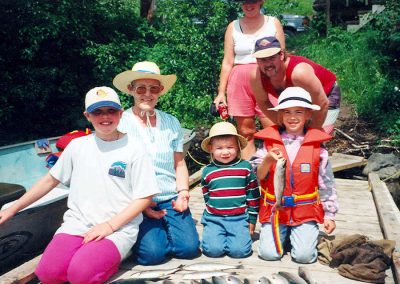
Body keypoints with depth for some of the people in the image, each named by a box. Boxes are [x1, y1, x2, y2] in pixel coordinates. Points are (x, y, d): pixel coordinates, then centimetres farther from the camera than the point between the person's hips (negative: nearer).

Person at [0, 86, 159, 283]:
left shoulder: (134, 150, -2)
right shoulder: (77, 146, 9)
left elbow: (144, 197, -2)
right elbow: (51, 180, 17)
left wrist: (110, 225, -13)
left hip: (118, 229, -3)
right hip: (77, 223, 3)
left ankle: (111, 260, 2)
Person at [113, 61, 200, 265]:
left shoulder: (171, 123, 8)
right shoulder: (120, 122, -3)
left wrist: (183, 193, -2)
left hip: (170, 199, 3)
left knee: (189, 247, -14)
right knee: (152, 253, -21)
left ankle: (162, 229, 17)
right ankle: (145, 231, 13)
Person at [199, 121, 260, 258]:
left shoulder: (246, 167, 2)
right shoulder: (207, 171, 4)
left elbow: (253, 194, 7)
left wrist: (252, 219, 7)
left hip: (239, 219, 0)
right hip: (214, 219, 1)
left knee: (240, 250, -18)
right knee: (214, 249, -18)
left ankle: (230, 236, 13)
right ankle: (214, 236, 14)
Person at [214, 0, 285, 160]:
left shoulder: (273, 23, 11)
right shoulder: (233, 27, 12)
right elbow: (227, 62, 11)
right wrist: (221, 92, 5)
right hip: (239, 83, 1)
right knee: (246, 133, 3)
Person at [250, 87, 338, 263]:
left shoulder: (316, 146, -2)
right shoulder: (269, 142, -2)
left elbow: (326, 183, 4)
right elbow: (257, 177, -3)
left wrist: (329, 215, 5)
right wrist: (268, 161, -23)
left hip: (305, 211, 0)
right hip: (274, 210, 1)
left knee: (304, 255, -11)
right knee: (269, 253, -9)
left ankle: (297, 233, 21)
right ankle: (282, 233, 22)